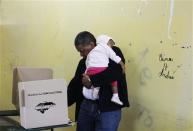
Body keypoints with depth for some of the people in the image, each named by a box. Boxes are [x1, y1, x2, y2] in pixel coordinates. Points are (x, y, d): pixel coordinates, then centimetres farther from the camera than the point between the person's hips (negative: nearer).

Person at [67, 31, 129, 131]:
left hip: (109, 108, -5)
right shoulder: (83, 62, 16)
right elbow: (75, 86, 17)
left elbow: (117, 72, -20)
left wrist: (92, 80, -19)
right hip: (86, 106, 6)